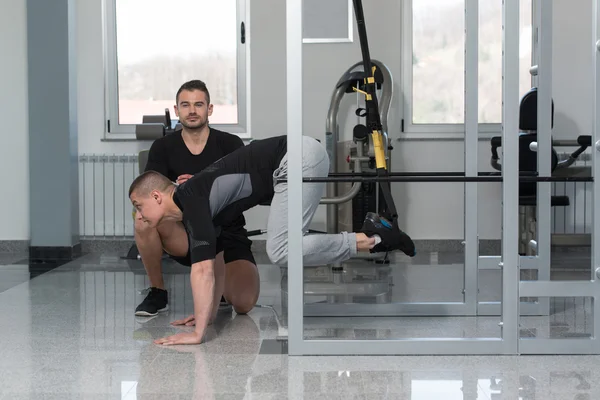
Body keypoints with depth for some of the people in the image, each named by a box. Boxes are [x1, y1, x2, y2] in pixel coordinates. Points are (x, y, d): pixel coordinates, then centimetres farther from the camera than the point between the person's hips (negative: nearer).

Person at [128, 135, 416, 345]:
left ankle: (370, 239, -11)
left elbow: (203, 269, -19)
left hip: (298, 158, -10)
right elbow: (215, 262, 28)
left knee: (281, 252, -15)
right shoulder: (196, 205, 16)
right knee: (287, 247, 16)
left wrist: (197, 333, -18)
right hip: (299, 158, 10)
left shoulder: (190, 200, -11)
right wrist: (208, 314, 28)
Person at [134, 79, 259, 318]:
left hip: (227, 235, -1)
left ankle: (220, 282, 14)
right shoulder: (163, 148, 1)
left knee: (243, 303, -25)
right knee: (144, 218, -31)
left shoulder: (230, 145, -1)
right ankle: (157, 293, -9)